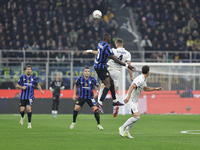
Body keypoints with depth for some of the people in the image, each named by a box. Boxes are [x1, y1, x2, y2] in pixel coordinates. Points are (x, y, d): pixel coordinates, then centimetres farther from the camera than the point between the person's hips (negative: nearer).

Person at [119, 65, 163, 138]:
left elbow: (145, 88, 31)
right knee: (137, 116, -18)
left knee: (136, 117, 15)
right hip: (130, 100, -11)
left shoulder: (143, 79, 12)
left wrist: (155, 89, 24)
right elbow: (132, 87, -34)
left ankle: (126, 132, 23)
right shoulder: (140, 79, -21)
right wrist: (128, 97, -47)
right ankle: (122, 128, -7)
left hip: (135, 101, 11)